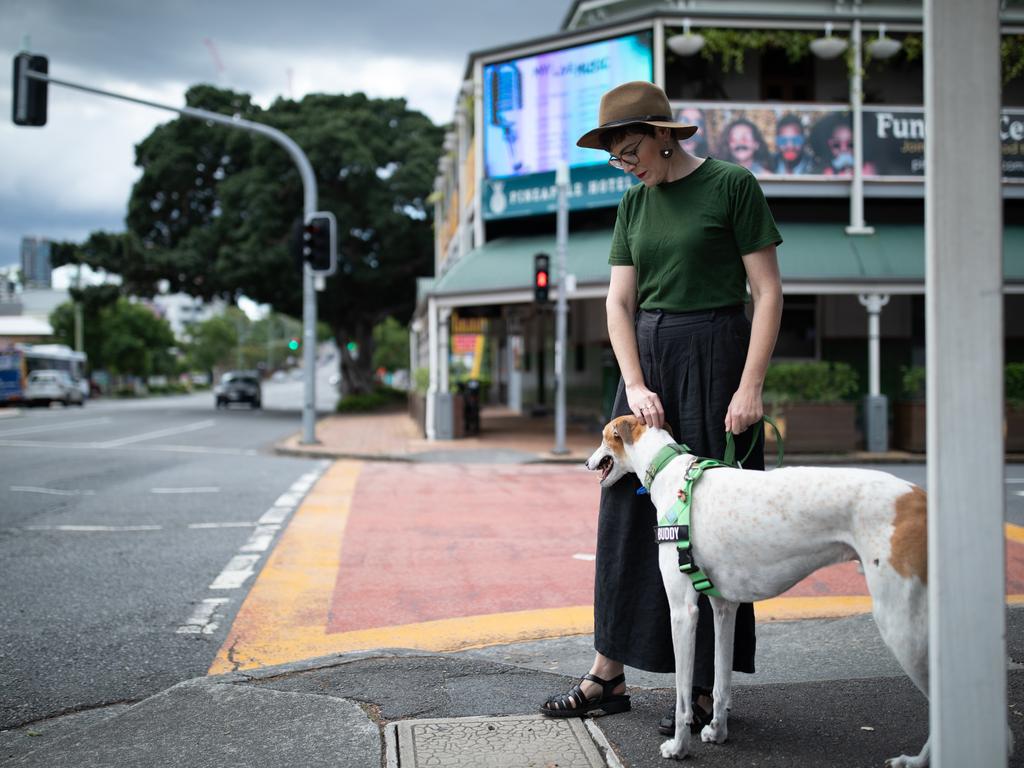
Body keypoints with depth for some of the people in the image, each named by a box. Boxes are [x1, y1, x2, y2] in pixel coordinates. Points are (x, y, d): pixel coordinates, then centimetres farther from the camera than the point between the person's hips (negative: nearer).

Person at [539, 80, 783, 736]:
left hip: (713, 354, -6)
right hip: (645, 357, 6)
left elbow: (768, 292, -8)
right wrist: (634, 386, -5)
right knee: (627, 510, 7)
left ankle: (708, 689, 8)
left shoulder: (732, 186, -6)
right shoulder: (635, 203, 12)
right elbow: (620, 302, 8)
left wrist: (750, 386, -15)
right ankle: (609, 676, 17)